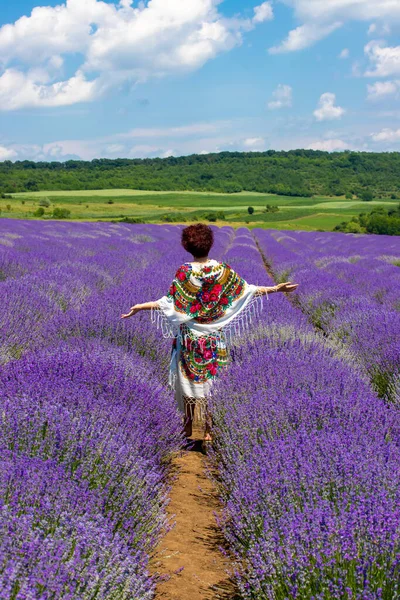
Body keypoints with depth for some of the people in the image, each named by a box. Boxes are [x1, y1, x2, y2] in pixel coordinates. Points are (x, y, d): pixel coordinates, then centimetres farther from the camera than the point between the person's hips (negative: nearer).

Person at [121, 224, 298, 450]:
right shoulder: (223, 270, -8)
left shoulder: (184, 272, -16)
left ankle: (189, 425, 21)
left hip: (189, 335, -2)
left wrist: (141, 307, -13)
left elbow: (171, 303, -17)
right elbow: (246, 290, -5)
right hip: (215, 336, 2)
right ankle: (206, 429, 14)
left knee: (189, 377, 11)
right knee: (209, 378, 12)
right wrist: (276, 289, 2)